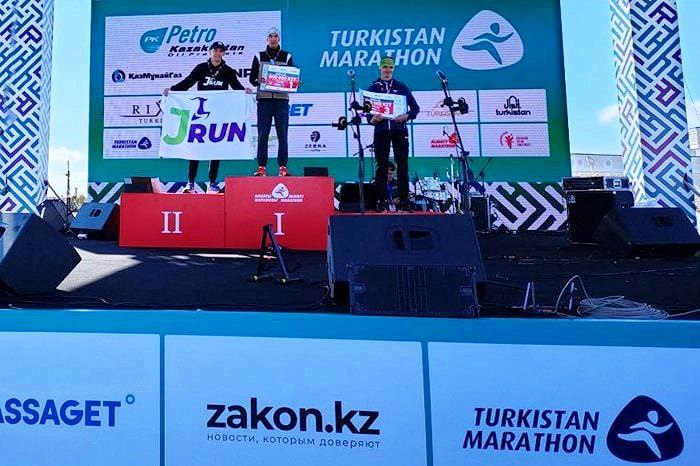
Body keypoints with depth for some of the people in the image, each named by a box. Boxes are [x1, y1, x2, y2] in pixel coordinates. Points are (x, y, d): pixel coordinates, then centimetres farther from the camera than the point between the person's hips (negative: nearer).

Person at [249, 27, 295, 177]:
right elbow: (252, 77, 11)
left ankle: (283, 166, 1)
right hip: (264, 98, 0)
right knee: (262, 133, -3)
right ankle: (261, 166, 1)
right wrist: (258, 82, -10)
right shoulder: (259, 56, 13)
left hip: (281, 98, 0)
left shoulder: (287, 56, 12)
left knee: (282, 133, -3)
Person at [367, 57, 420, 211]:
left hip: (399, 130, 0)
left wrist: (407, 116, -10)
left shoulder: (401, 87, 12)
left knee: (402, 166, -3)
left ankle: (404, 200, 1)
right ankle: (382, 200, 3)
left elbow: (415, 107, 11)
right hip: (381, 130, 0)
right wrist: (372, 119, -14)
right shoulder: (373, 87, 12)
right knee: (381, 166, -1)